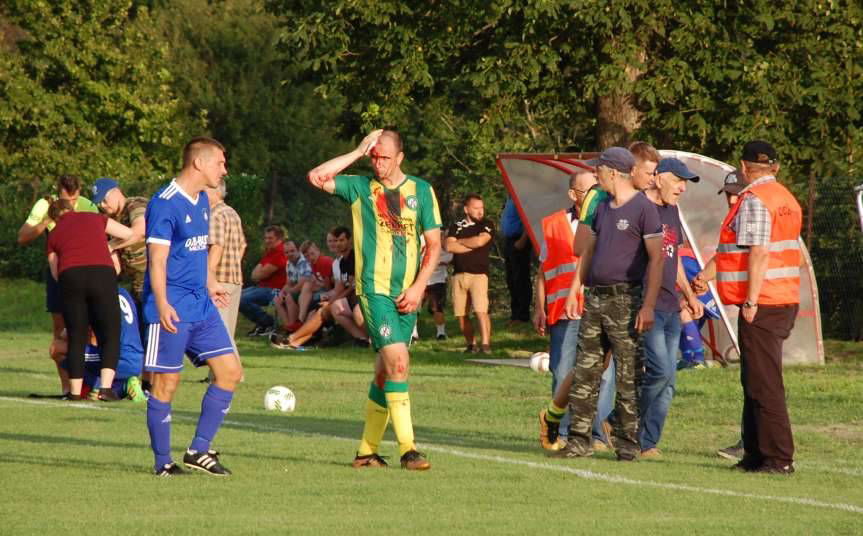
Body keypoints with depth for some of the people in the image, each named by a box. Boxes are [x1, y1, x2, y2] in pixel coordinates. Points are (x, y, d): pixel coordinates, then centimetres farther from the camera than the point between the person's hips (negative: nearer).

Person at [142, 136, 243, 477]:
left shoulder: (202, 200, 13)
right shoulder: (165, 204, -14)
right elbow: (157, 259, -19)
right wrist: (162, 305, -28)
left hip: (201, 306, 9)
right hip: (173, 309, -9)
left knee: (230, 371, 3)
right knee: (166, 383, -2)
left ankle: (199, 451, 9)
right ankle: (163, 462, 7)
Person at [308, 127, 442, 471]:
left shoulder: (421, 191, 8)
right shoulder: (359, 188, 3)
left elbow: (434, 245, 8)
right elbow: (317, 177, -12)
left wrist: (418, 287, -2)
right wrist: (358, 152, -9)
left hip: (407, 296, 4)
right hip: (374, 289, -4)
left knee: (386, 372, 8)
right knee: (398, 361, -18)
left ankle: (367, 450, 17)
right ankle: (407, 448, -18)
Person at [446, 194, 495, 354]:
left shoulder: (487, 225, 7)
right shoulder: (456, 227, 14)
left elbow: (480, 241, -11)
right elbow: (449, 246, -2)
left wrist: (460, 241, 3)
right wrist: (472, 245, -4)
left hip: (479, 273, -4)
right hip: (459, 274, 4)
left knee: (481, 311, -17)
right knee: (461, 314, 4)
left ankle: (486, 344, -21)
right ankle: (471, 344, 14)